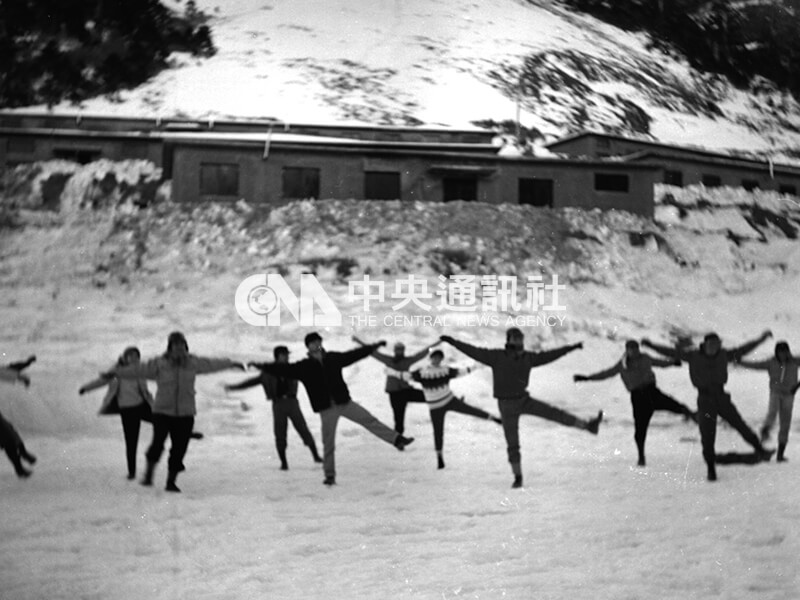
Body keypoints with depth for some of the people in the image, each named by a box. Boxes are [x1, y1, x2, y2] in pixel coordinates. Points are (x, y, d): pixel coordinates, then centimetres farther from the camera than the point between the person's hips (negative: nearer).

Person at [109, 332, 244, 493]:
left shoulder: (193, 363, 6)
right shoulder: (159, 363, -4)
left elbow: (211, 364, 19)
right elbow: (138, 369, -9)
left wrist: (231, 363, 30)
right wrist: (117, 372, -17)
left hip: (185, 414, 3)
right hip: (162, 411, -3)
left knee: (179, 449, -1)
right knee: (158, 442, -19)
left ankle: (171, 481, 12)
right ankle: (148, 475, 2)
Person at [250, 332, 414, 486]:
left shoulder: (333, 358, 5)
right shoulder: (303, 366, -2)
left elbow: (354, 354, 14)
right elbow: (282, 369, -7)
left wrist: (374, 346, 19)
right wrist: (262, 366, -17)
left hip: (344, 402, 2)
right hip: (326, 409, -2)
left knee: (369, 420, -3)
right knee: (328, 443, 2)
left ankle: (397, 439, 2)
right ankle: (330, 475, 12)